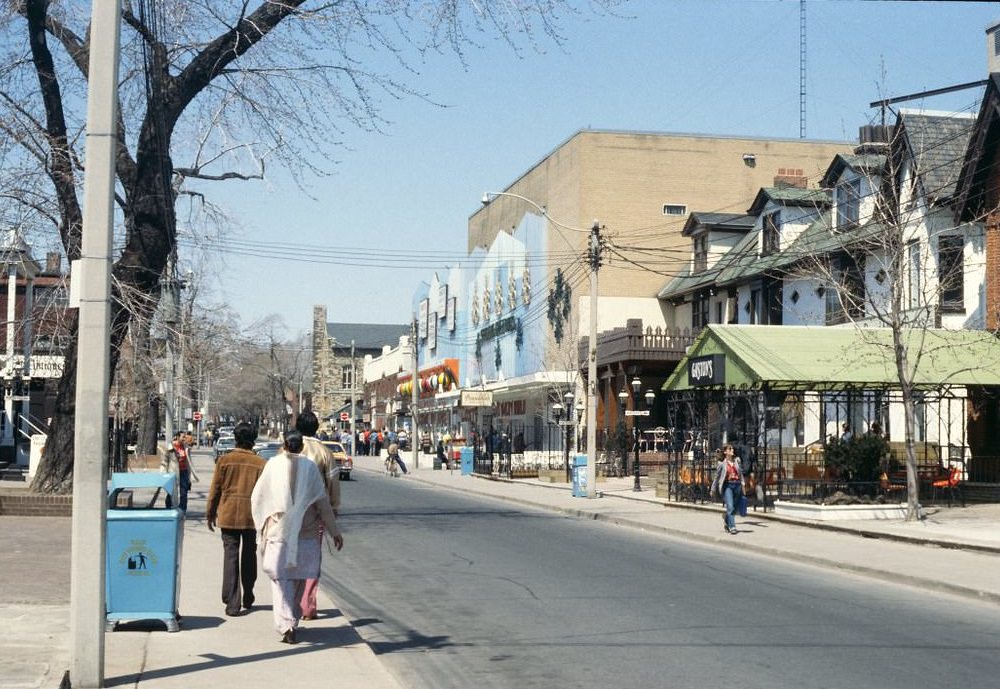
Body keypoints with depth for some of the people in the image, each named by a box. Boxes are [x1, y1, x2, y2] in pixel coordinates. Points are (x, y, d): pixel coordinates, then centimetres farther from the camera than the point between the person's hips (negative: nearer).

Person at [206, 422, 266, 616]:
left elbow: (215, 489, 0)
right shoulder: (261, 463, -3)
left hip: (228, 516, -1)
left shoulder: (225, 460, -4)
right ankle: (248, 599, 26)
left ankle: (232, 603, -8)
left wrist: (210, 514, 9)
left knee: (230, 556, 0)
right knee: (249, 556, 15)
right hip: (252, 517, 1)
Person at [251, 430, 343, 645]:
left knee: (281, 579, -1)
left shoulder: (273, 464, -3)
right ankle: (292, 621, 26)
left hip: (277, 531, -1)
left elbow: (256, 497, 3)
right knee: (298, 579, 16)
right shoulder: (309, 467, -3)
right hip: (305, 532, 1)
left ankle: (286, 625, -15)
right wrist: (334, 530, 3)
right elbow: (322, 501, -2)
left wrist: (261, 523, 19)